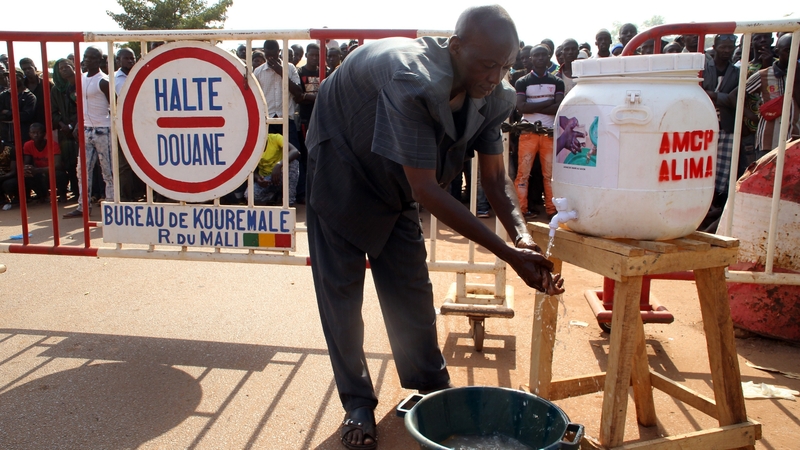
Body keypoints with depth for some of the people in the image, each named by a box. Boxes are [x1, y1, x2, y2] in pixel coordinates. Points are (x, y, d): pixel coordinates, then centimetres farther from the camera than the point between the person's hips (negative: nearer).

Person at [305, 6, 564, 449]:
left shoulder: (492, 96, -16)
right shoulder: (414, 82, -39)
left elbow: (495, 177, -10)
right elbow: (426, 190, -38)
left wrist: (521, 236, -31)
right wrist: (508, 254, -37)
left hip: (395, 183, 6)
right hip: (343, 170, -6)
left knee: (411, 287, 9)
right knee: (340, 290, -4)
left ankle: (431, 385, 24)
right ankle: (357, 403, 11)